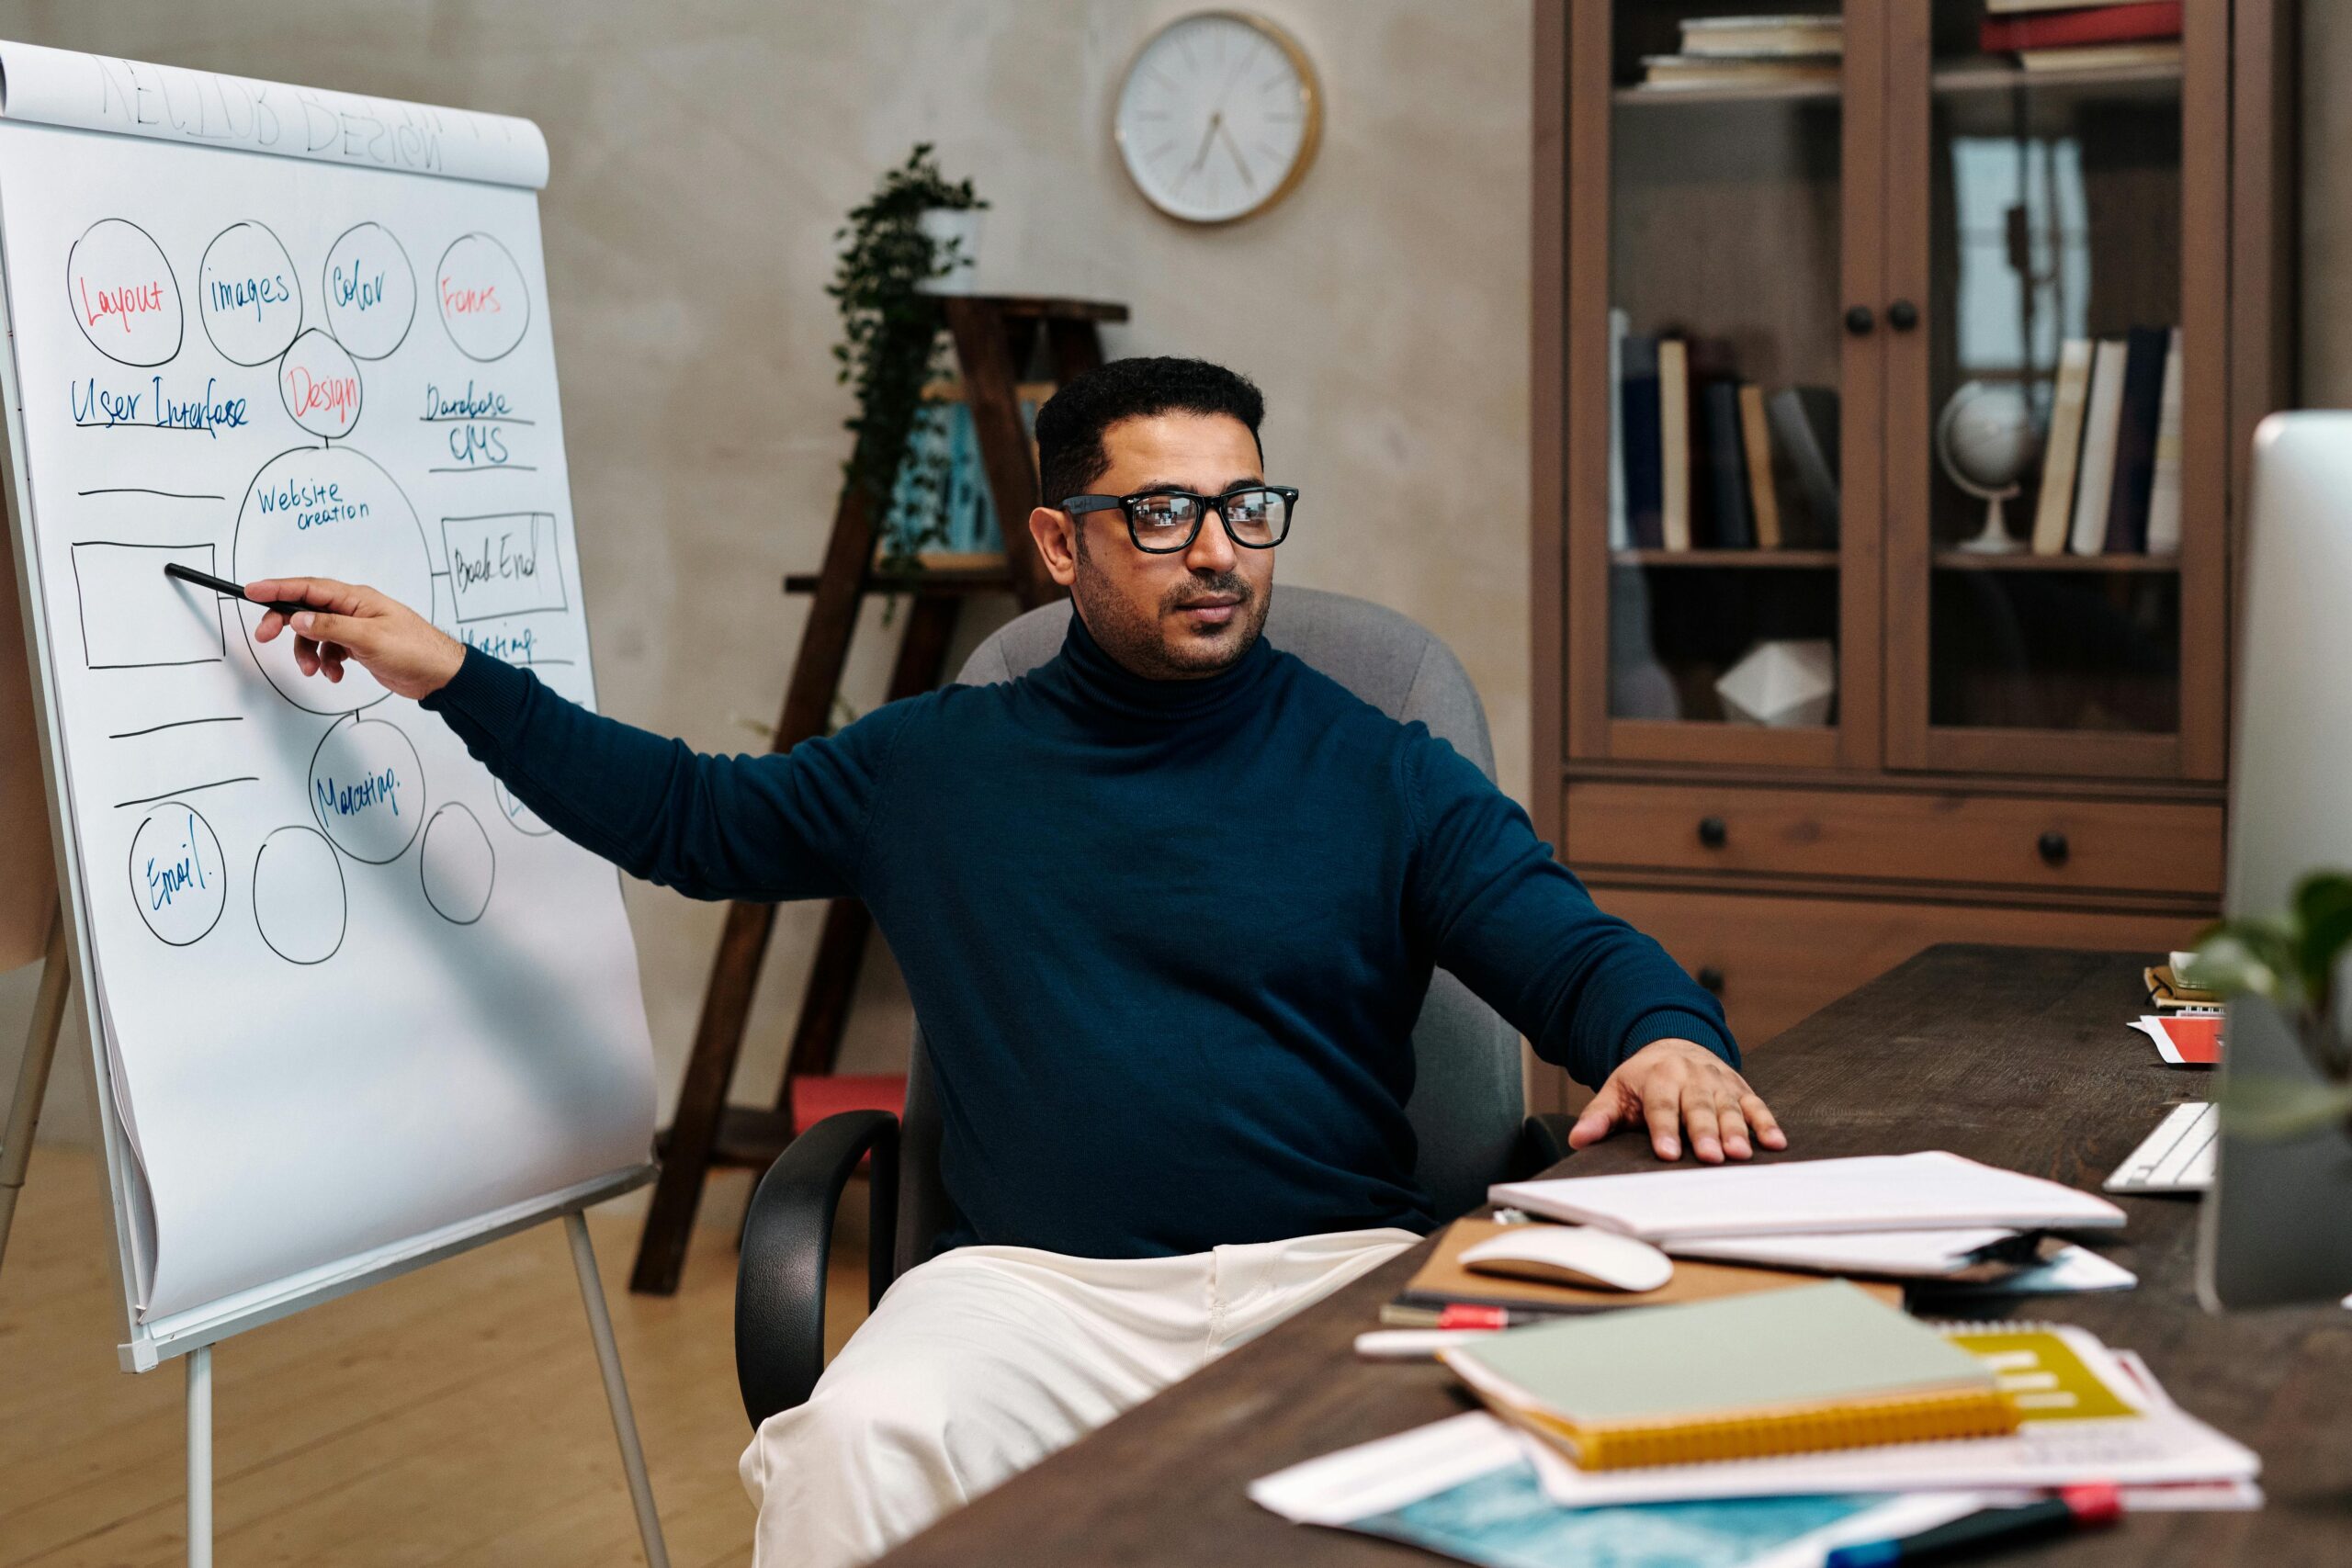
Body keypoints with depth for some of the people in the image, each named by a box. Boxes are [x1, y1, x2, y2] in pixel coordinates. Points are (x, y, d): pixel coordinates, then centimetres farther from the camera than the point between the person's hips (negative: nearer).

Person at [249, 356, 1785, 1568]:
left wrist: (1664, 1036, -21)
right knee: (863, 1434, -32)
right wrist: (451, 676, 19)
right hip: (1038, 1282, 1)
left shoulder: (1382, 776, 10)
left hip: (1332, 1268, 0)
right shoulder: (935, 766, 16)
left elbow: (1574, 950, 4)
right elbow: (687, 814, 25)